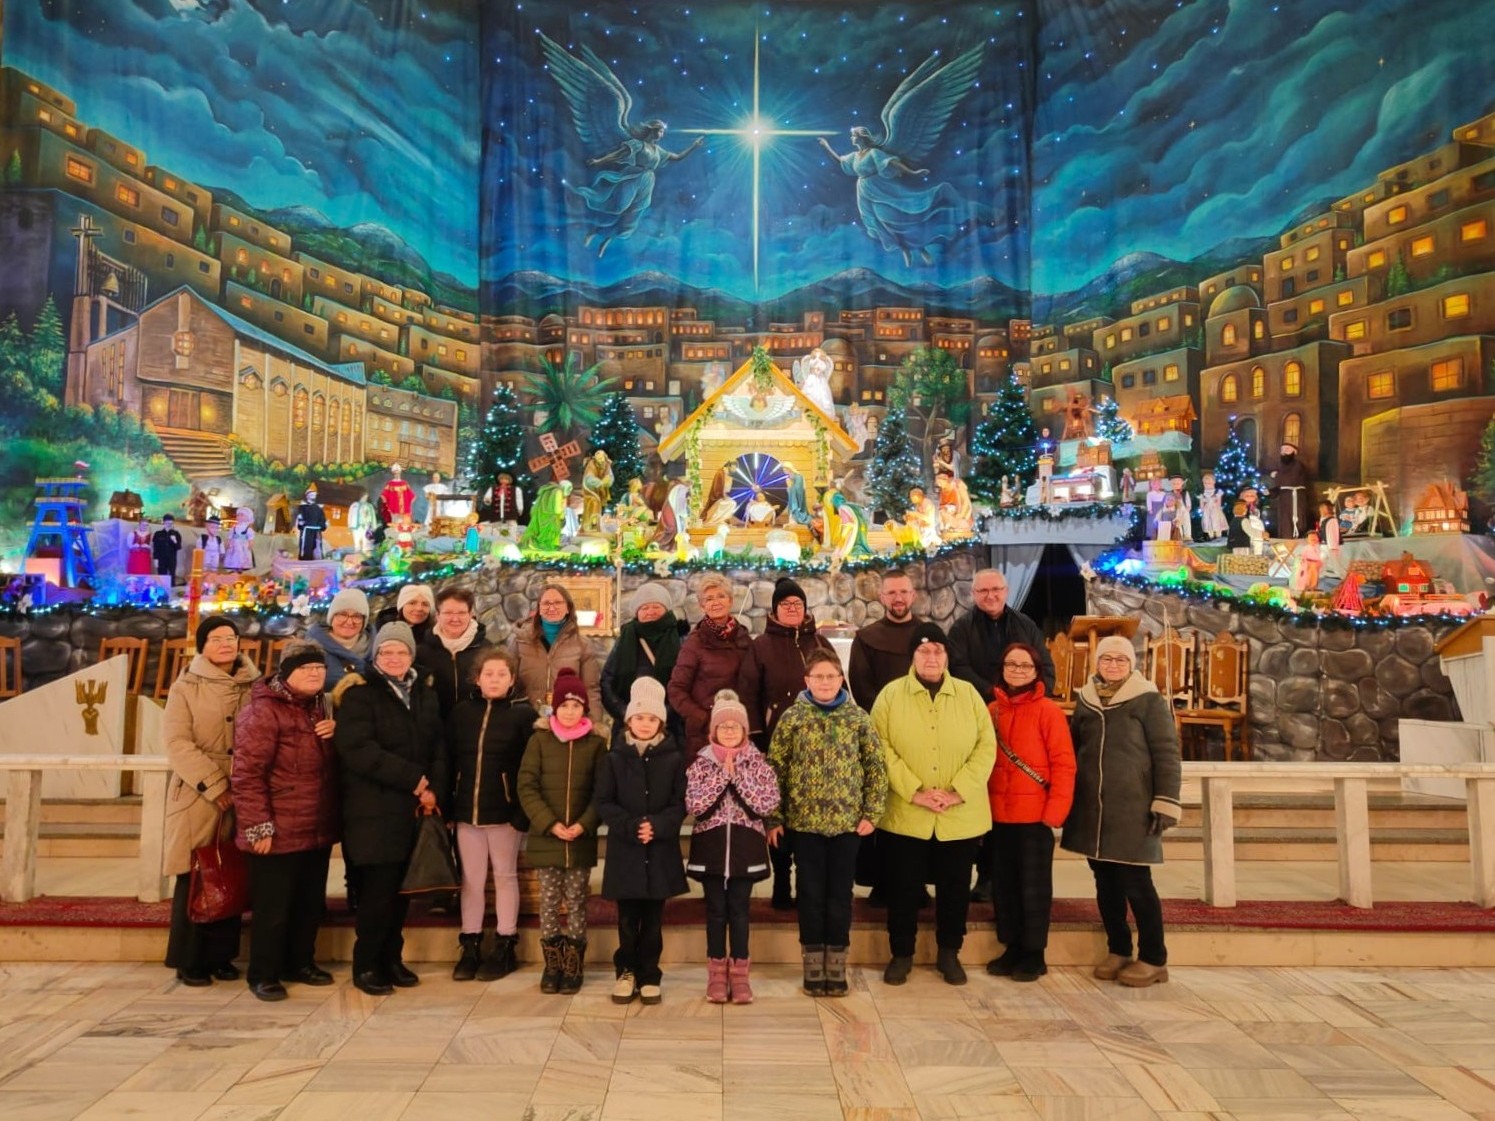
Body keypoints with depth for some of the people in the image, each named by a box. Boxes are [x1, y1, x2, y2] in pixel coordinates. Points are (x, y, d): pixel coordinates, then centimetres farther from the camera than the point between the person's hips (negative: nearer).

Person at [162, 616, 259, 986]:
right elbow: (177, 743, -9)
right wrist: (215, 786, -16)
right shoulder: (185, 688, 0)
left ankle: (221, 956, 20)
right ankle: (189, 960, 14)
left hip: (243, 797, 3)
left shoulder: (255, 687, 7)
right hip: (197, 798, -3)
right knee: (195, 879, 1)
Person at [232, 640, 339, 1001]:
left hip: (318, 830, 8)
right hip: (280, 833, -8)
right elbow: (247, 774, -18)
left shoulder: (319, 707, 13)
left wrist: (336, 733, 2)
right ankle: (263, 974, 18)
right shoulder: (262, 711, -14)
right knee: (273, 907, 3)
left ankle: (300, 963, 32)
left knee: (311, 903, 17)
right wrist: (258, 827, -20)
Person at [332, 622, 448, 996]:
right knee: (377, 889, -3)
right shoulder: (359, 694, -3)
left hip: (416, 809, 5)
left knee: (401, 889, 8)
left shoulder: (425, 695, 15)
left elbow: (439, 748, 11)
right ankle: (365, 965, 11)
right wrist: (414, 779, -16)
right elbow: (358, 749, -16)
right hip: (374, 810, -5)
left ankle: (391, 959, 22)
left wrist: (434, 788, -8)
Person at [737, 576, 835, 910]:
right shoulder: (761, 646, 3)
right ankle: (782, 886, 14)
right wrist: (755, 738, -9)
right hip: (777, 742, -2)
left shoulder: (820, 643, 11)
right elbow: (747, 695, -1)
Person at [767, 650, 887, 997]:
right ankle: (813, 966, 20)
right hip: (804, 821, 0)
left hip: (848, 820, 1)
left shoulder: (858, 718, 1)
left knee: (840, 893, 8)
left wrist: (872, 812, -2)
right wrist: (775, 818, -3)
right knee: (811, 893, 8)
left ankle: (836, 965, 21)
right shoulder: (793, 718, -2)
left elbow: (876, 767, 3)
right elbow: (775, 769, -1)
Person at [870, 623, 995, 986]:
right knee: (903, 888, 8)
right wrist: (914, 791, -16)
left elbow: (986, 746, -1)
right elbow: (881, 748, -8)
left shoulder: (969, 694, 4)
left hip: (961, 817, 2)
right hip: (905, 816, -1)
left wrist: (958, 791, -13)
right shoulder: (891, 695, -1)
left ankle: (949, 954, 30)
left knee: (955, 888, 12)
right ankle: (901, 954, 25)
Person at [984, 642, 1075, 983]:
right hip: (999, 814, 5)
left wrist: (1055, 811, -14)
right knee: (1003, 884, 12)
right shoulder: (992, 710, 6)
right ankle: (1012, 948, 25)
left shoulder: (1048, 711, -8)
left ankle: (1034, 954, 18)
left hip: (1035, 814, -5)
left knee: (1034, 885, 6)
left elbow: (1063, 764, -10)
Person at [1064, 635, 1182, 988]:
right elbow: (1073, 749, 19)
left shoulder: (1148, 700, -3)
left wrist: (1166, 802, -13)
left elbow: (1167, 753, -7)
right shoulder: (1085, 700, 11)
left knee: (1136, 883, -1)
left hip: (1133, 808, -5)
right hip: (1093, 808, 5)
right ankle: (1118, 950, 23)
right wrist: (1068, 796, 15)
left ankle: (1153, 959, 11)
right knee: (1106, 882, 10)